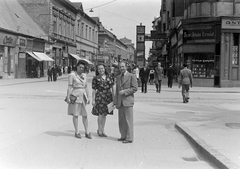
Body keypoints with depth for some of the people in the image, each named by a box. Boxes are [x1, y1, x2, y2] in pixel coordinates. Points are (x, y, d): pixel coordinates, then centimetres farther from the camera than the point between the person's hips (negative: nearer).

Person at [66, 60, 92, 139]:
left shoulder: (84, 75, 12)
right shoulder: (72, 75, -4)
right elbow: (69, 87, -6)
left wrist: (88, 97, 13)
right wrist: (68, 97, -11)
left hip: (83, 95, 5)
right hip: (75, 95, -5)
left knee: (85, 114, 5)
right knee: (75, 114, 1)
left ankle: (87, 132, 11)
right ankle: (77, 132, 10)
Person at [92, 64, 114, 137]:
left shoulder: (109, 76, 7)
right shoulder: (96, 78, -3)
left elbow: (112, 88, 12)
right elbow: (94, 90, -3)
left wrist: (113, 97, 10)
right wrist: (93, 100, -6)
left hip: (108, 97, 4)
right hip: (100, 96, -4)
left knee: (105, 114, 10)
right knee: (101, 114, -4)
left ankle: (102, 130, 22)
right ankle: (99, 130, 13)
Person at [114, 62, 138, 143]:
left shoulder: (132, 76, -1)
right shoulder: (118, 77, 18)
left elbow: (135, 88, -7)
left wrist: (124, 91, -14)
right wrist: (115, 101, 15)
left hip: (128, 101, -6)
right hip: (120, 102, 6)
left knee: (128, 120, -5)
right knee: (121, 121, 8)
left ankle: (129, 138, 0)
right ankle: (123, 136, 18)